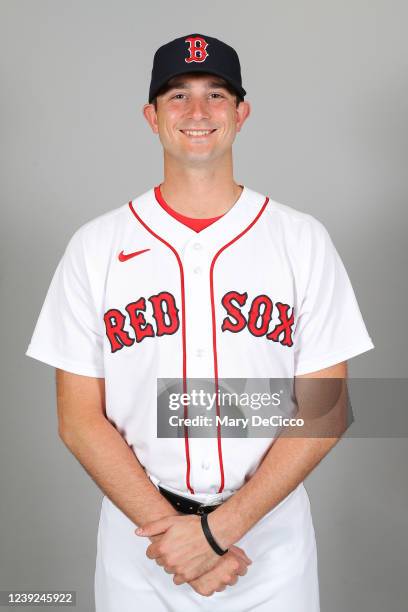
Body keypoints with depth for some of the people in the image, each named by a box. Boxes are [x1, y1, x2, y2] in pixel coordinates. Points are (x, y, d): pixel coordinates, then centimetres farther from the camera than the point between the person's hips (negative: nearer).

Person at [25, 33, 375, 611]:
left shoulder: (304, 239, -4)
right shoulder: (95, 245, -3)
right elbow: (80, 418, -4)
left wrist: (219, 528, -15)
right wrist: (171, 529, -14)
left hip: (272, 538, 0)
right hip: (138, 541, 0)